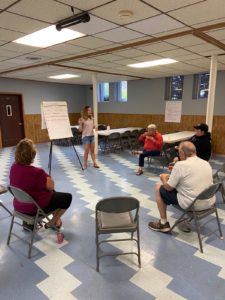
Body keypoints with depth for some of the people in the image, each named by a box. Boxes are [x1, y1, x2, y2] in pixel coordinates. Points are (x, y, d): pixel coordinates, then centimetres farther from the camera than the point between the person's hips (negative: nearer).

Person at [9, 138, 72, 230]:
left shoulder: (13, 167, -10)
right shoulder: (37, 172, -34)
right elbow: (51, 186, -18)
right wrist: (48, 178, -2)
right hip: (36, 208, -8)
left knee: (53, 193, 31)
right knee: (67, 197, 12)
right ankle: (51, 223, 25)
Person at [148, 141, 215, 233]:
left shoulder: (180, 165, -16)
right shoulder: (206, 163, 4)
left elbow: (169, 187, -10)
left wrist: (163, 178, 12)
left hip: (191, 204, -7)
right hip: (209, 202, 7)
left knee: (159, 188, 9)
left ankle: (163, 223, 16)